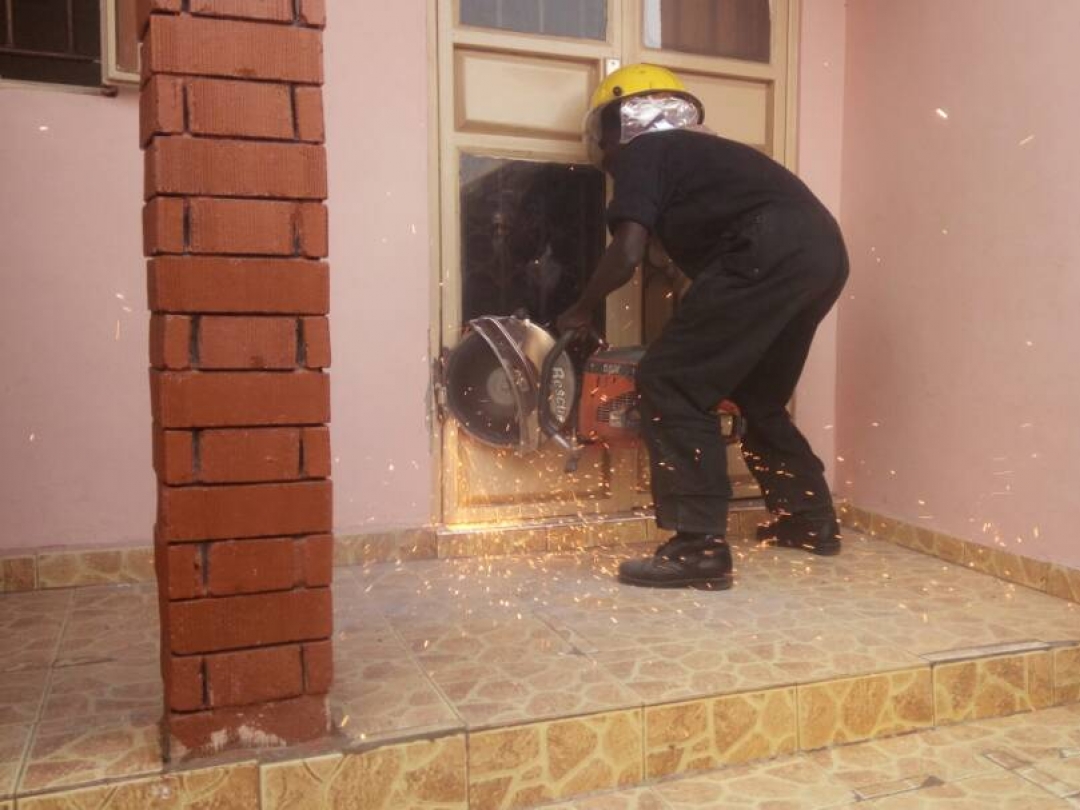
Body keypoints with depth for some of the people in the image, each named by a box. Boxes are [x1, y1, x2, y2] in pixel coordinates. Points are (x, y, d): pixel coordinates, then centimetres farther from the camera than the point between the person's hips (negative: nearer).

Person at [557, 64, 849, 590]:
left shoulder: (640, 152, 11)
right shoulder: (696, 151, 35)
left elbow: (626, 254, -2)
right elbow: (699, 249, 37)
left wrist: (580, 311, 14)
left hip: (774, 252, -9)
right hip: (824, 250, 9)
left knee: (671, 384, -4)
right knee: (757, 394, 25)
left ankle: (700, 548, -7)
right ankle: (812, 522, 35)